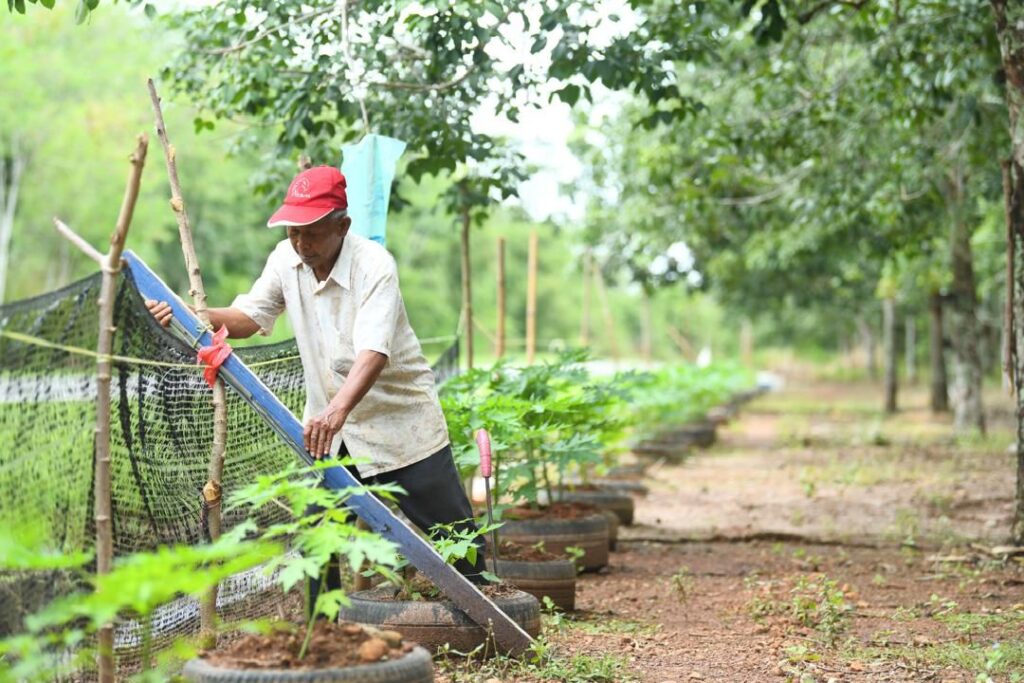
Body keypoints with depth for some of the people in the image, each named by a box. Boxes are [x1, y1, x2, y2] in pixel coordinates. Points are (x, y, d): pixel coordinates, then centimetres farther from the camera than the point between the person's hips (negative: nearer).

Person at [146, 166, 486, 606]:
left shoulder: (374, 265, -24)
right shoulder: (286, 259, -5)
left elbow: (373, 353, -36)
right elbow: (249, 316, 6)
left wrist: (337, 411, -52)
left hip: (400, 418, -5)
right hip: (328, 424, 5)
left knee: (452, 530, 0)